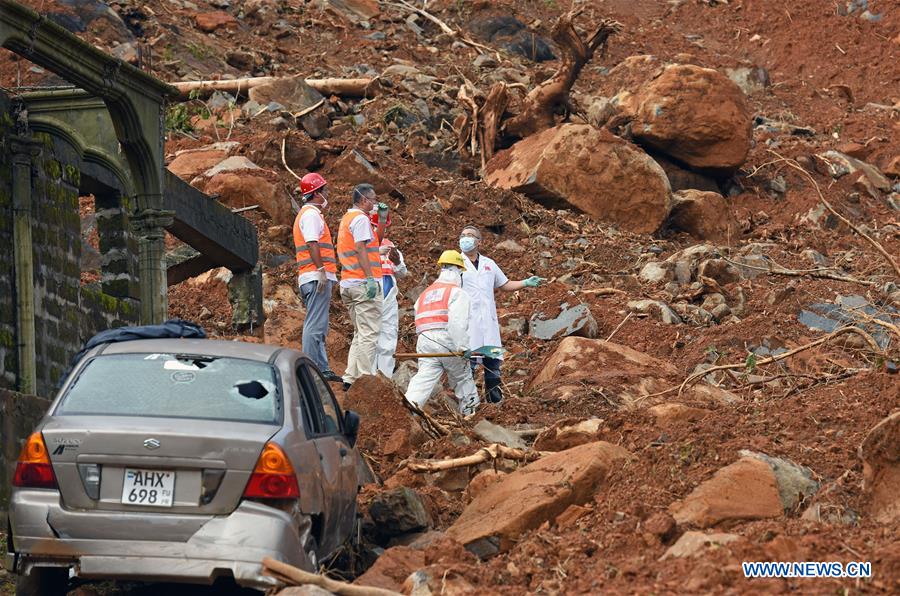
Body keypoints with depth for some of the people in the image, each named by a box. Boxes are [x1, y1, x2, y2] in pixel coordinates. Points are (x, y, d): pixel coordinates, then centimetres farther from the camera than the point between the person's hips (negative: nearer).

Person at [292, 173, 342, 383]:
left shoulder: (308, 213, 24)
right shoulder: (311, 214, -9)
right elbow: (312, 243, -18)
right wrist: (321, 270, -23)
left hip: (317, 278, 11)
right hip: (317, 276, -11)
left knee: (319, 326, 12)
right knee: (315, 325, -12)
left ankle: (322, 369, 14)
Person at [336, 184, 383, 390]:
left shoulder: (347, 218, 22)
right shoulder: (360, 218, -9)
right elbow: (361, 248, -19)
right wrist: (370, 277, -22)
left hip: (348, 284, 10)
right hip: (362, 281, -10)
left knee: (360, 333, 15)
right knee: (369, 333, -10)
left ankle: (350, 378, 10)